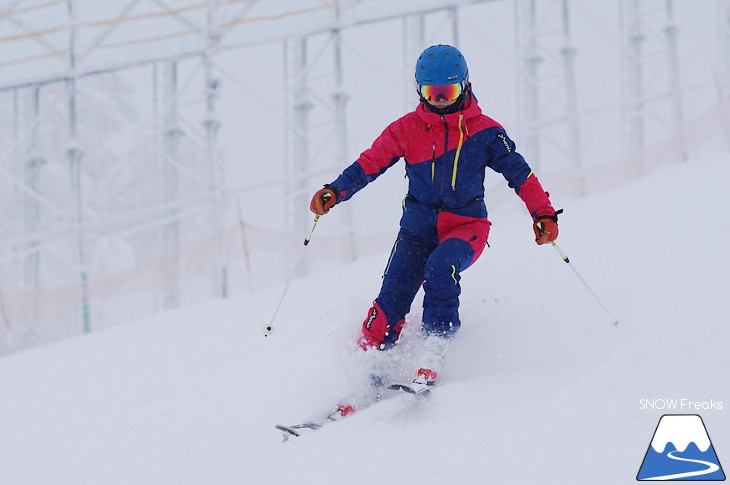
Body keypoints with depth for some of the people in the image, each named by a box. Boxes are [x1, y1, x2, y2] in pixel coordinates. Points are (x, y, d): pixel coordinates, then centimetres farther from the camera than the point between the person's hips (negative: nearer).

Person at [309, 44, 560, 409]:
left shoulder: (484, 131, -1)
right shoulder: (406, 129, 2)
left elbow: (519, 173, -2)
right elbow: (369, 164, 1)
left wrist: (544, 214, -15)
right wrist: (334, 192, -14)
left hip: (466, 226, -2)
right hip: (418, 226, 2)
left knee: (440, 267, -33)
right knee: (390, 303, -11)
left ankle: (433, 354, -28)